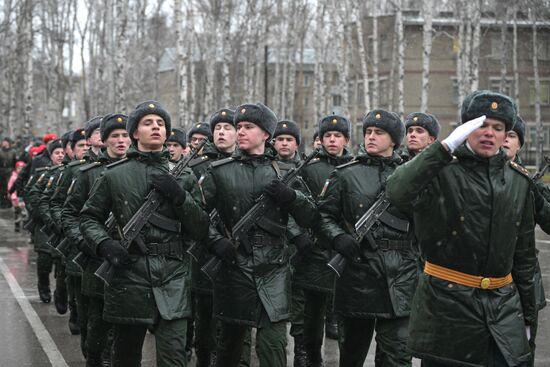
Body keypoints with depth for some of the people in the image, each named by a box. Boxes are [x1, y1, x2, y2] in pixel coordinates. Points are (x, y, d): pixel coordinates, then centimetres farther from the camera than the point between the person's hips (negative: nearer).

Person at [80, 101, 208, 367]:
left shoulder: (183, 176, 9)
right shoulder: (114, 175, 6)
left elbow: (200, 230, 5)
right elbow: (89, 217, 11)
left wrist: (179, 195, -10)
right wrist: (105, 243, -9)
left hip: (172, 278, 0)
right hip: (128, 273, 0)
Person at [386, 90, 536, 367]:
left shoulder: (519, 181, 10)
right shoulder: (441, 172, -6)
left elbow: (524, 253, 16)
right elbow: (397, 194, -28)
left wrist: (527, 314, 17)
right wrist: (446, 146, -30)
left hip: (504, 305, 4)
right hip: (447, 303, -4)